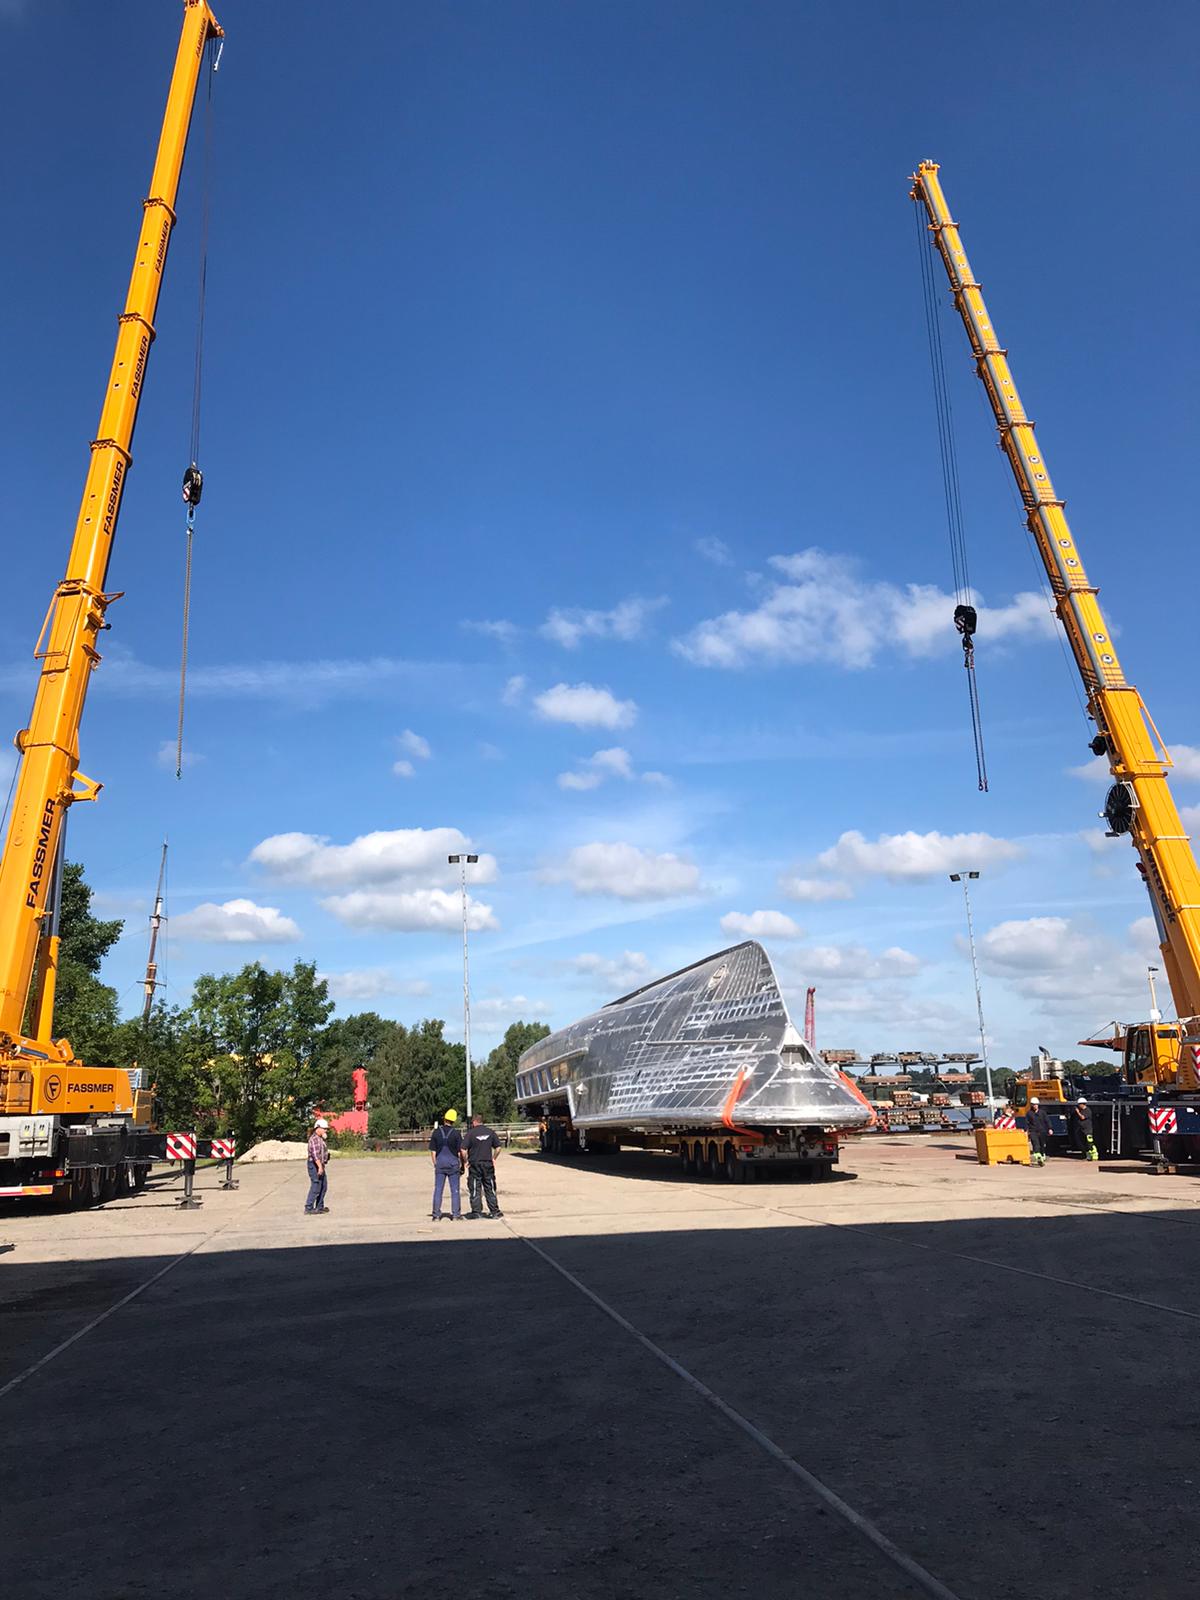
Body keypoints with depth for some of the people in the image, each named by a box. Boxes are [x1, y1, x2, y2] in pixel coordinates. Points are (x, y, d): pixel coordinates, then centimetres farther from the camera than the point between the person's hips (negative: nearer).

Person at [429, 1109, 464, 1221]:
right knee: (455, 1190, 5)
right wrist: (462, 1165, 5)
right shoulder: (456, 1133, -7)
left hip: (440, 1163, 2)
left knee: (438, 1189, 7)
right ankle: (455, 1215, 5)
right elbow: (460, 1151, -5)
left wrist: (435, 1164, 12)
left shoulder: (436, 1132, 0)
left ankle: (436, 1215, 7)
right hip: (453, 1164, -2)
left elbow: (433, 1151, 3)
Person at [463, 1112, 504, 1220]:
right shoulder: (491, 1132, 2)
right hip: (488, 1164, 3)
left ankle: (476, 1212, 7)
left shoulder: (471, 1133, -8)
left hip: (474, 1164, -3)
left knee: (475, 1189, 6)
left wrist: (465, 1161, 0)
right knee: (490, 1188, 11)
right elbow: (498, 1148, 3)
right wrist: (493, 1158, 15)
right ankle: (494, 1211, 13)